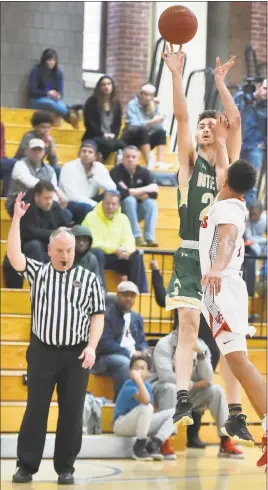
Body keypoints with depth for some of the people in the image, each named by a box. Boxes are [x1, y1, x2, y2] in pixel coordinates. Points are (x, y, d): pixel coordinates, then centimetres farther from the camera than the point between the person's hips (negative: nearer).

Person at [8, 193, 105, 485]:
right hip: (42, 351, 0)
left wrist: (91, 347, -8)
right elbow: (14, 255, -8)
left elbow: (98, 316, 5)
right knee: (36, 409, 0)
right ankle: (26, 466, 5)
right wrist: (17, 219, -13)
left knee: (72, 412, 2)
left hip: (76, 354, 0)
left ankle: (65, 468, 9)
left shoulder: (88, 279, 6)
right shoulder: (38, 272, 7)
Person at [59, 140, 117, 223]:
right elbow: (72, 196, -21)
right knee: (87, 207, -37)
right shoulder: (69, 168, -12)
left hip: (90, 203, 5)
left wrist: (94, 176, -17)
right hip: (70, 205, -5)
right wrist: (95, 205, -24)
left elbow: (112, 189, -10)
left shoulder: (99, 167, 1)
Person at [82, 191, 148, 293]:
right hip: (95, 256, -4)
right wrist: (115, 249, -25)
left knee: (136, 256, -20)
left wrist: (126, 251, -24)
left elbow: (129, 240, 1)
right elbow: (93, 243, -16)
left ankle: (141, 292, -20)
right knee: (98, 253, -38)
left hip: (116, 257, 4)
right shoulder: (92, 217, -9)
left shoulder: (123, 218, 7)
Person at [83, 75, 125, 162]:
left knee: (122, 145, -32)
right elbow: (89, 123, -6)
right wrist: (103, 134, -16)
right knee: (109, 145, -39)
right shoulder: (92, 102, 2)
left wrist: (113, 134, -6)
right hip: (94, 137, -4)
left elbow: (118, 123, 15)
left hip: (111, 137, 4)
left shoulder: (116, 103, 16)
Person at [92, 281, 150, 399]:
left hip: (133, 357, 7)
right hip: (105, 358, -7)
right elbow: (105, 344, -16)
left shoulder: (137, 318, 19)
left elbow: (142, 341, 18)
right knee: (125, 363, -38)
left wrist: (144, 351, -7)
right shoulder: (106, 315, -8)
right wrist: (130, 353, -19)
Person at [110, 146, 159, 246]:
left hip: (137, 211, 4)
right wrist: (145, 190, -23)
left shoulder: (144, 172, -2)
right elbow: (122, 193, -30)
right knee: (129, 200, -32)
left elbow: (153, 193, -12)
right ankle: (137, 237, -33)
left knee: (151, 203, -23)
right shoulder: (116, 172, -15)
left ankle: (150, 238, -29)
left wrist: (134, 193, -21)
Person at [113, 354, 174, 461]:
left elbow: (151, 410, 12)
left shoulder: (148, 386, 4)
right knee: (146, 407, -34)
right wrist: (138, 379, -36)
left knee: (173, 413, -3)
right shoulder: (129, 385, -20)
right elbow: (145, 401, -38)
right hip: (121, 425, -8)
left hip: (141, 424, 8)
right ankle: (139, 447, -24)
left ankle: (154, 445, -17)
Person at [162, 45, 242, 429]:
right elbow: (181, 117, -4)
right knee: (188, 324, -12)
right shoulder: (190, 160, 7)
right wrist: (177, 75, -12)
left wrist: (221, 83, -6)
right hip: (191, 254, -2)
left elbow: (235, 121, -2)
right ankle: (182, 401, -17)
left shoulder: (228, 160, 11)